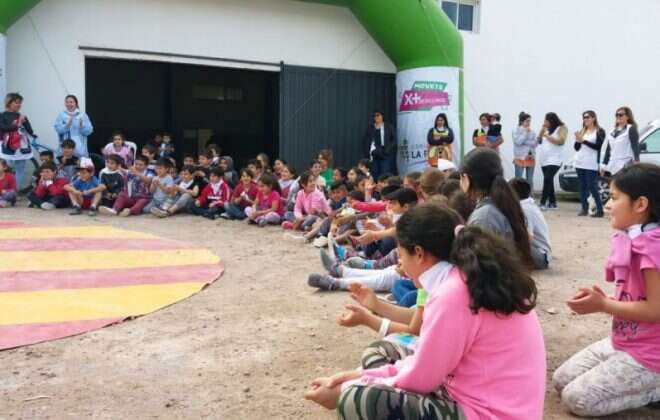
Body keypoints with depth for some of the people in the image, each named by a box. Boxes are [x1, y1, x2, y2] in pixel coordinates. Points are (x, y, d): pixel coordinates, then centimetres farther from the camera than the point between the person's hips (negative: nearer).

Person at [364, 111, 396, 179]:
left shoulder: (389, 127, 4)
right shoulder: (370, 128, 11)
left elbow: (394, 141, 1)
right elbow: (366, 142, 10)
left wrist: (386, 151, -9)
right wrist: (368, 154, -2)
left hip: (385, 156, -2)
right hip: (374, 156, 2)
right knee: (374, 176, 0)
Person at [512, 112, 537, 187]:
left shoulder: (532, 131, 8)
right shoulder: (516, 130, -3)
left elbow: (535, 143, -1)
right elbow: (518, 142, -16)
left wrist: (525, 142, -11)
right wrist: (525, 132, -10)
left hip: (531, 157, 4)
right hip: (520, 158, -4)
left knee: (530, 180, 7)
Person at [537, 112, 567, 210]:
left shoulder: (561, 128, -3)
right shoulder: (546, 129, 15)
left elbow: (560, 141, -15)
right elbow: (539, 141, 13)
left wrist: (547, 136, -16)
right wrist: (542, 130, 1)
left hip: (554, 160, -7)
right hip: (544, 160, 7)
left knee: (547, 180, -17)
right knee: (548, 181, 9)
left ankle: (543, 203, -20)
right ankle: (552, 203, 15)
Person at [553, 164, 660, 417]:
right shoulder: (630, 241, 4)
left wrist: (603, 305, -19)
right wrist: (602, 300, -4)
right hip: (620, 343, 9)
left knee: (576, 398, -10)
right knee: (561, 380, 11)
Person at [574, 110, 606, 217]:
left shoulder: (599, 131, 0)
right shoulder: (582, 131, 16)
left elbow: (597, 146, -12)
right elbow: (576, 148, 13)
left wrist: (583, 140, -15)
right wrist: (578, 141, -8)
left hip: (591, 164, -5)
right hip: (580, 163, 5)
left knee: (592, 187, -9)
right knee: (582, 187, 4)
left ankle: (600, 210, -6)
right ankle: (584, 209, 8)